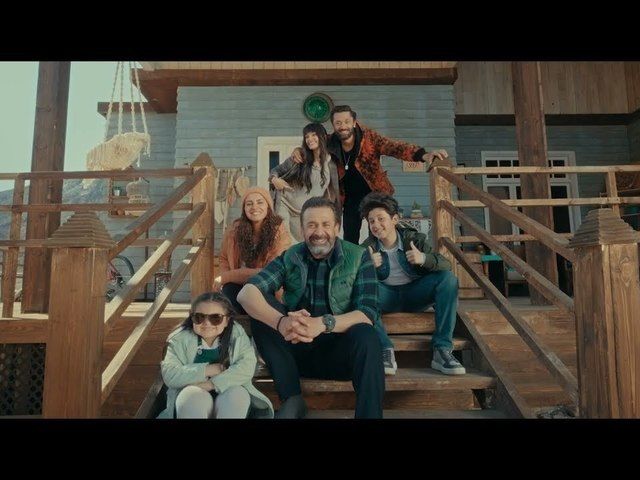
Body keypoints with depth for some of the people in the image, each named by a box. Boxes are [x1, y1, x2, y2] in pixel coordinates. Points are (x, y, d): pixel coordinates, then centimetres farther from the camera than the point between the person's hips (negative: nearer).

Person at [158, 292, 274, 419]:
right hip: (192, 394, 0)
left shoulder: (238, 335, -3)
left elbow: (246, 367, -16)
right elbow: (169, 375, -11)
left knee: (237, 395, -33)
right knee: (193, 397, -34)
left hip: (229, 390, 1)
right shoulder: (179, 339, -2)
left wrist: (212, 383, -24)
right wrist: (206, 370, -17)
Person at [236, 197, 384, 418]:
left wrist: (324, 323, -36)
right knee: (261, 303, -18)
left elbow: (367, 313, -16)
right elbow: (246, 294, -16)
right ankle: (292, 399, -16)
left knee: (366, 336, -34)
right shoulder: (290, 258, -2)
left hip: (339, 351, -2)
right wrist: (281, 322, -37)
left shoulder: (358, 257, -6)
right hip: (297, 351, 3)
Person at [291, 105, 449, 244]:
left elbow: (394, 147, -31)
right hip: (350, 197, 3)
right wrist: (298, 151, -15)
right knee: (350, 239, 9)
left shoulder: (369, 137, -19)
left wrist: (423, 155, -47)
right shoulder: (329, 143, -11)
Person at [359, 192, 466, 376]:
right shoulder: (367, 248, -6)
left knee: (448, 278, -24)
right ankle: (385, 350, -30)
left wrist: (424, 259, -34)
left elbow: (446, 265, -14)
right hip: (387, 296, 0)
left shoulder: (414, 238, -7)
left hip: (414, 294, 1)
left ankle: (442, 350, -25)